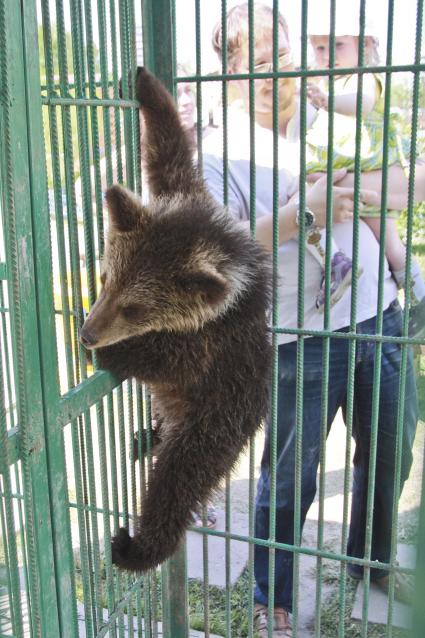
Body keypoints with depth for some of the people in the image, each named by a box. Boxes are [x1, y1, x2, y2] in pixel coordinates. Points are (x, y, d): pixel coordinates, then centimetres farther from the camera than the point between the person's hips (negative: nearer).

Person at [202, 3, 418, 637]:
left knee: (390, 456, 19)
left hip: (381, 316, 6)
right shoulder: (222, 151, -6)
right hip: (302, 337, -5)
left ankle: (372, 562, 45)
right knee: (289, 479, 6)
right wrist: (303, 214, -26)